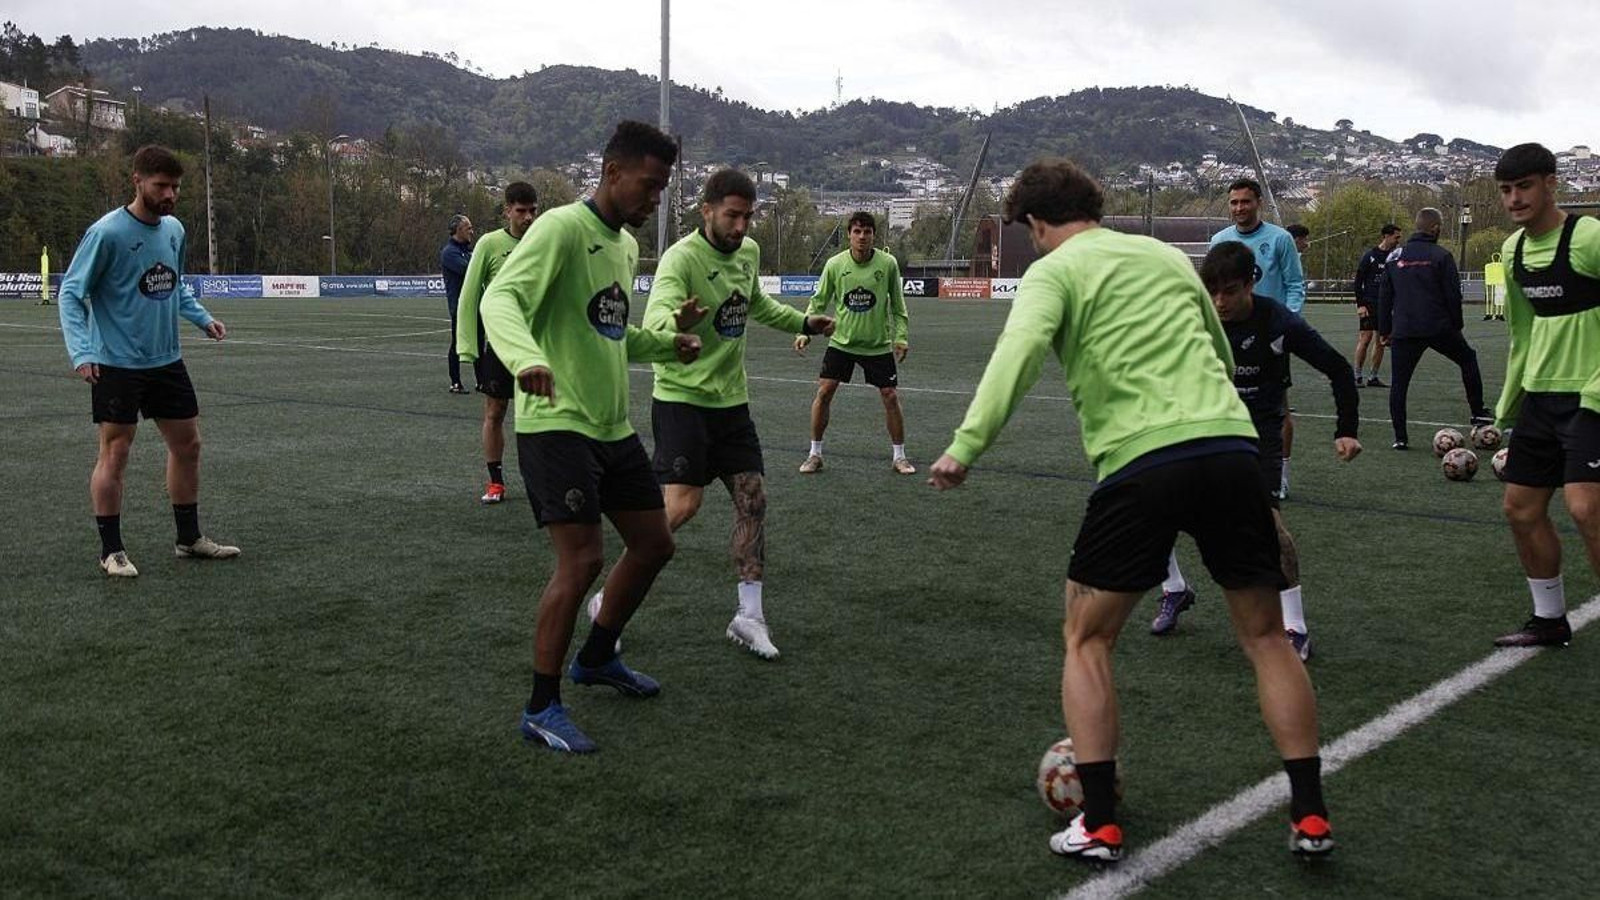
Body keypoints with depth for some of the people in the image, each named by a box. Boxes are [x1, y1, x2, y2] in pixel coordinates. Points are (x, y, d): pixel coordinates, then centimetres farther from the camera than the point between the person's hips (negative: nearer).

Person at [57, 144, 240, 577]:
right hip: (116, 364, -7)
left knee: (187, 445, 11)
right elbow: (70, 294, -11)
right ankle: (111, 550, 11)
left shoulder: (174, 229, 5)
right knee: (115, 452, -2)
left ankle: (190, 539, 25)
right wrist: (81, 351, -22)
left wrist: (203, 318, 6)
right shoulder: (106, 233, -15)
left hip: (166, 360, 7)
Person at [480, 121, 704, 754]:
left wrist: (666, 345, 9)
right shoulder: (561, 228, -14)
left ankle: (596, 658, 35)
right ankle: (541, 709, 0)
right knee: (582, 558, -15)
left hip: (613, 425, 9)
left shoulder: (627, 245, 14)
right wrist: (527, 358, -47)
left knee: (654, 544, 14)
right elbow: (499, 299, -28)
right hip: (556, 423, -9)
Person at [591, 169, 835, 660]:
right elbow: (656, 315, -37)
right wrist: (674, 323, -59)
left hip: (731, 400, 7)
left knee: (752, 500, 3)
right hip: (682, 398, -7)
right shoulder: (682, 257, -19)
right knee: (681, 504, -15)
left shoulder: (749, 252, 5)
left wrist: (803, 322, 25)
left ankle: (748, 616, 14)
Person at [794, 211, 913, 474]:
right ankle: (815, 454, 9)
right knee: (824, 392, -6)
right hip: (841, 341, 1)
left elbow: (897, 305, 2)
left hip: (879, 344, 0)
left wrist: (901, 337, -5)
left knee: (890, 396, -1)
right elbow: (819, 301, 2)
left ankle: (899, 456, 17)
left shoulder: (888, 264, -7)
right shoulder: (835, 265, -7)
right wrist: (805, 331, -9)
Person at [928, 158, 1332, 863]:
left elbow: (1020, 348, -15)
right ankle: (1310, 817, 20)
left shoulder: (1054, 271, 6)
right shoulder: (1167, 255, 23)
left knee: (1086, 641, 13)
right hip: (1232, 446, 5)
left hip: (1141, 462, -4)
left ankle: (1099, 825, 10)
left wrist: (967, 444, -23)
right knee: (1265, 635, 19)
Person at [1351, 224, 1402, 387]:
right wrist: (1360, 305, -10)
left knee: (1381, 341, 5)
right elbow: (1358, 282, -3)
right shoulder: (1370, 256, -3)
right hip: (1369, 305, -5)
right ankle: (1357, 376, -2)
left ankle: (1373, 377, 12)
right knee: (1365, 339, -9)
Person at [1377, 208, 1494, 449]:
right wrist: (1457, 326, 6)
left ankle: (1400, 438, 1)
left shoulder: (1394, 256, 9)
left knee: (1399, 383, 6)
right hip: (1438, 327, -2)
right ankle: (1478, 413, 23)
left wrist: (1384, 330, 16)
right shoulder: (1441, 256, -3)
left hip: (1403, 331, 2)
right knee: (1468, 359, 22)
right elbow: (1453, 294, -5)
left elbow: (1384, 296, 11)